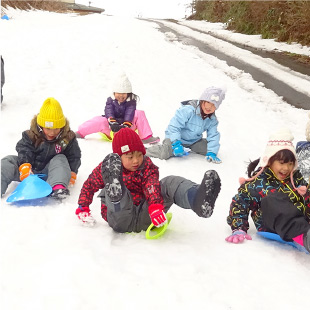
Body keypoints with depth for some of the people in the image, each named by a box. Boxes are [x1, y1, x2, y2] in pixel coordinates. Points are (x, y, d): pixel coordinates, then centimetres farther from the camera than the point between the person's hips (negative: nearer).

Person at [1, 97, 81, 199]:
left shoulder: (67, 138, -6)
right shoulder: (31, 136, -8)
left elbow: (74, 157, 2)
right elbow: (24, 152, -11)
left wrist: (72, 172, -10)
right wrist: (24, 166, -28)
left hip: (48, 172, -1)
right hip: (31, 170, 1)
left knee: (60, 160, -30)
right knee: (8, 161, -16)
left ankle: (58, 187, -56)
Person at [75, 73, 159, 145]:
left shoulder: (131, 102, 0)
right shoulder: (110, 100, 2)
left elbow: (129, 114, -17)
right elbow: (109, 112, -15)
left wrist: (126, 125, -36)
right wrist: (112, 122, -36)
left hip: (126, 126, -1)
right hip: (112, 129, 1)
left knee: (139, 113, -20)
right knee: (100, 121, -27)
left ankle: (146, 137, -26)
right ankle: (80, 133, -15)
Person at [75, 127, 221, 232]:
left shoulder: (146, 165, 6)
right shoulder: (104, 169, 4)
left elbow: (151, 185, -12)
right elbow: (89, 186, 16)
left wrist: (155, 205, -30)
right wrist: (83, 209, 6)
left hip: (144, 217, 2)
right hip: (121, 218, -2)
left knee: (170, 182, -19)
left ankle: (198, 200, -50)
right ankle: (114, 194, -63)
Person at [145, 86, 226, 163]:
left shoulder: (212, 119, -6)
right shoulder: (188, 110, -26)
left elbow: (213, 136, -7)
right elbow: (174, 126, -29)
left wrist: (211, 153, -21)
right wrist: (176, 144, -36)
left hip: (194, 141, 7)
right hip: (176, 137, -7)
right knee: (164, 153, -30)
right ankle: (144, 151, -5)